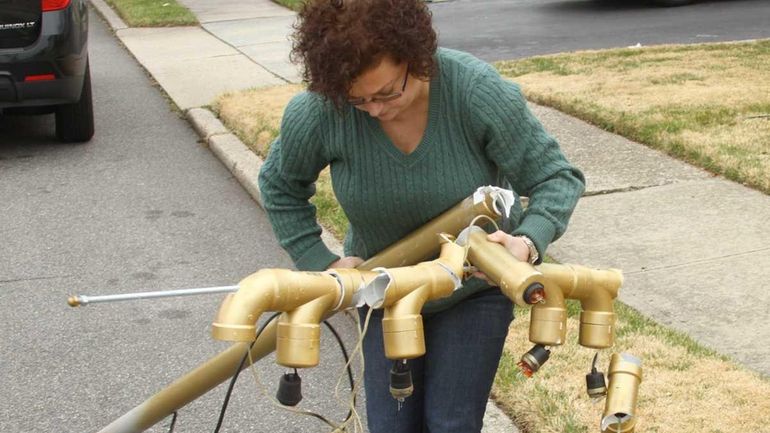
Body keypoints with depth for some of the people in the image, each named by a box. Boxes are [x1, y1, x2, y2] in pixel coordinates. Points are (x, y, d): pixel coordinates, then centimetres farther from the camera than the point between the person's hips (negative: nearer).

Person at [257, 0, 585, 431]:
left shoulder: (478, 91, -29)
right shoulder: (319, 111, -23)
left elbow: (557, 178, -21)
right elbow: (279, 186, -2)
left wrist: (527, 241, -39)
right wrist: (320, 263, -9)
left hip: (475, 286, -2)